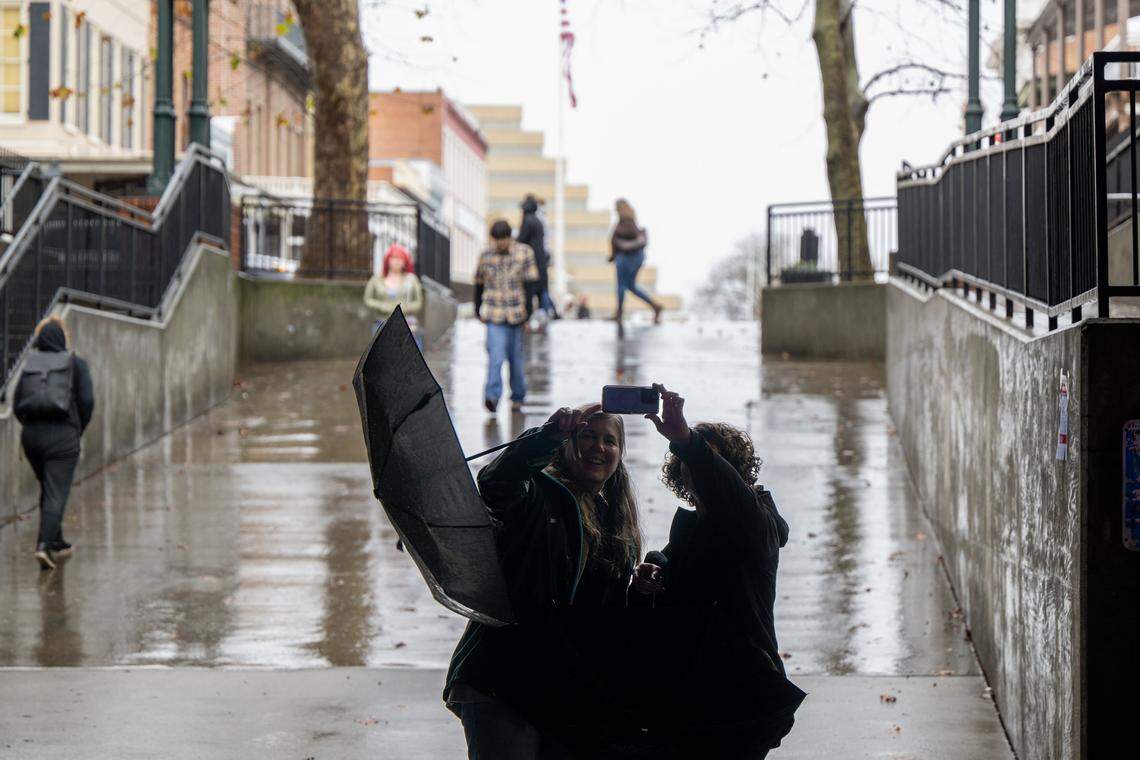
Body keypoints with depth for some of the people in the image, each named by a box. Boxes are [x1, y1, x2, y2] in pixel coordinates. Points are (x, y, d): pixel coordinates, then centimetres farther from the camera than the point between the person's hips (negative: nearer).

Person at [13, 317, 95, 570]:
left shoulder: (29, 365, 9)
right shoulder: (76, 364, 0)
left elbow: (18, 406, 6)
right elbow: (87, 402, -8)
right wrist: (78, 431, 7)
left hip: (31, 436, 4)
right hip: (63, 437, -4)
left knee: (48, 490, 21)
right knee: (56, 495, -6)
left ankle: (56, 542, 30)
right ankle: (45, 545, -22)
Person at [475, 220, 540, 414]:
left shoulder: (524, 253, 0)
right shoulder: (486, 256, 4)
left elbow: (530, 283, -3)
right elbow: (479, 284, 15)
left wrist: (527, 311, -9)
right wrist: (479, 310, 14)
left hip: (516, 315, 0)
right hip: (494, 316, 0)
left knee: (516, 358, 10)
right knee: (495, 356, -16)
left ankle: (517, 397, 25)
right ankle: (492, 396, -24)